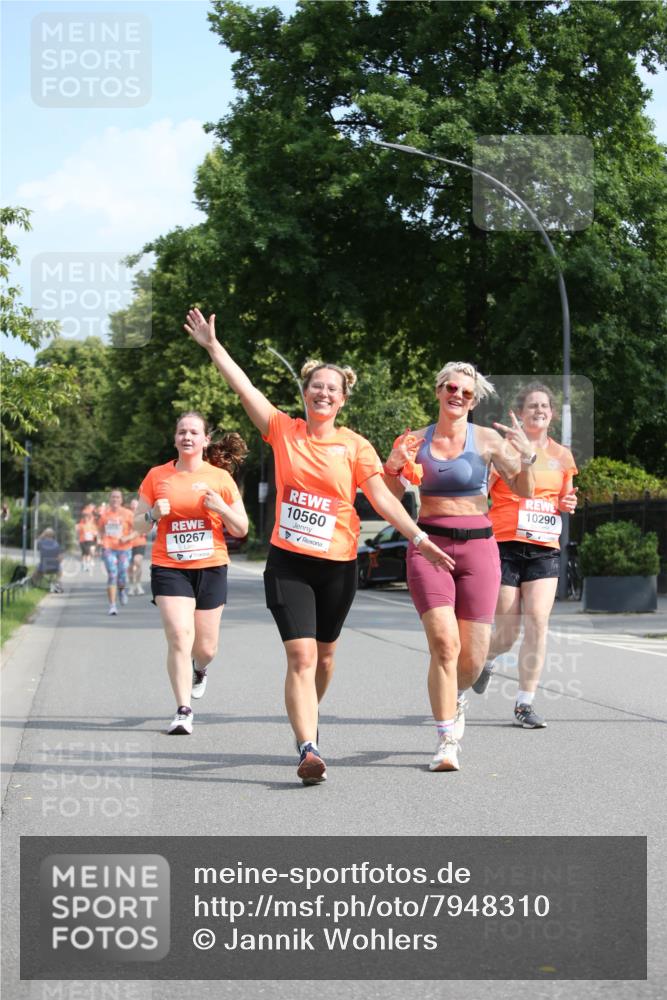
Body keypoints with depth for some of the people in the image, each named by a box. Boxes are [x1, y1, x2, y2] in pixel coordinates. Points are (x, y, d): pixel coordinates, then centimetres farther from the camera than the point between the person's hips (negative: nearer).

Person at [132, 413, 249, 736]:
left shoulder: (220, 478, 3)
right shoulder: (157, 476, 4)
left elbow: (241, 529, 5)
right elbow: (137, 524, 8)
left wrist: (221, 508, -14)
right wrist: (154, 514, -13)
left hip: (211, 567, 1)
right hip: (169, 568, -1)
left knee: (205, 646, 8)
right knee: (179, 637, -17)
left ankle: (199, 669, 45)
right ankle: (183, 711, -10)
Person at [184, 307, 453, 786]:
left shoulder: (355, 446, 0)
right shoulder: (283, 431, 2)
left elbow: (383, 498, -3)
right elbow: (244, 387, 0)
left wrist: (419, 538, -10)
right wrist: (213, 345, -4)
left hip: (338, 564, 1)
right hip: (288, 561, -1)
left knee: (324, 654, 15)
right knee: (300, 655, -13)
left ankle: (307, 718, 41)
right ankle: (309, 749, -20)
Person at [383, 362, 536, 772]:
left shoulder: (486, 439, 3)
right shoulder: (416, 440, 7)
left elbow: (525, 491, 0)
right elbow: (390, 498, 8)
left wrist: (526, 456, -18)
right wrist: (395, 465, -10)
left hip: (477, 546, 0)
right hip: (429, 546, 0)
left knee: (473, 657, 2)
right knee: (444, 643, -17)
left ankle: (455, 697, 38)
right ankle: (446, 741, -8)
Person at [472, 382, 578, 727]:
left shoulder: (562, 455, 12)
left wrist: (567, 504, 2)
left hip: (545, 550, 3)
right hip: (506, 546, -3)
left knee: (537, 622, -10)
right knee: (508, 632, -2)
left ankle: (525, 703, -1)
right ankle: (486, 659, 35)